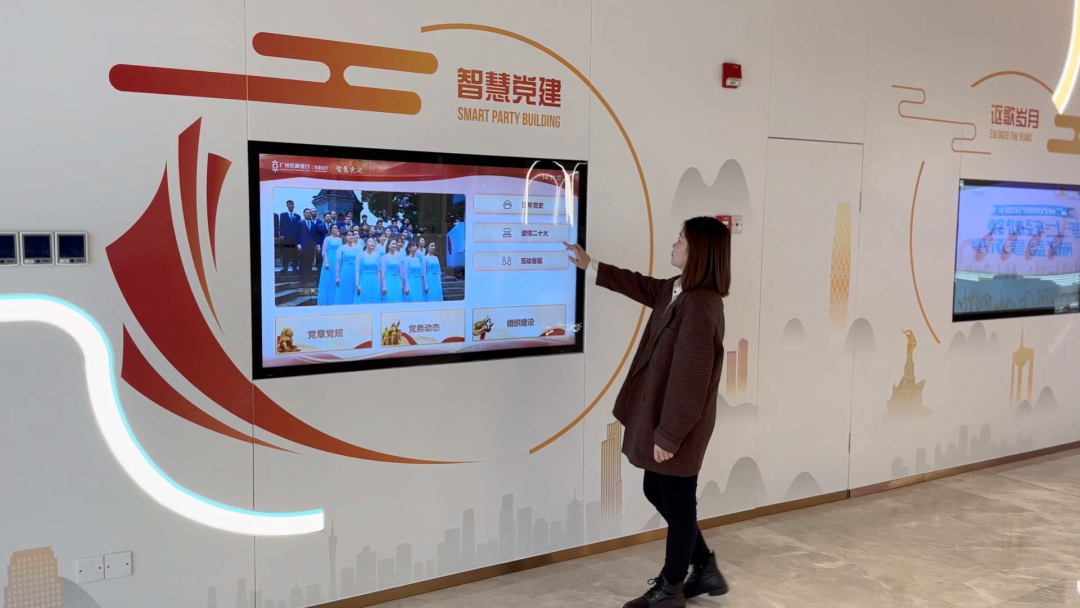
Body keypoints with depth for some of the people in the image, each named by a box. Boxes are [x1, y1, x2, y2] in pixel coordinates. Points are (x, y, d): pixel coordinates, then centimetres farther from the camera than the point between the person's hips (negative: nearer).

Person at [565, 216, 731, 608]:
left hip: (678, 426, -10)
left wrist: (668, 434, -19)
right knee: (658, 493, 21)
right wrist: (591, 267, 29)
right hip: (662, 415, 10)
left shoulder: (699, 307, -26)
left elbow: (689, 380, -25)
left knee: (678, 504, 7)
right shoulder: (679, 290, 5)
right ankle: (705, 569, 35)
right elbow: (641, 286, 25)